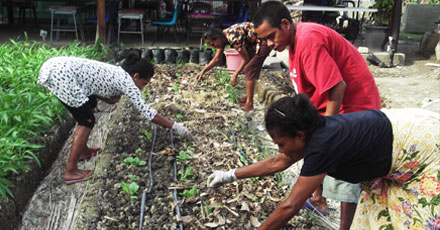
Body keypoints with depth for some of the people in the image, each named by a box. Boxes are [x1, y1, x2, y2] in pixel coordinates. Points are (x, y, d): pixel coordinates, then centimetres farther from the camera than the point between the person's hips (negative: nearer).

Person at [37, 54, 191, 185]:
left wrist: (110, 99, 6)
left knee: (89, 104, 23)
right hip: (61, 74, -10)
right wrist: (174, 126, -1)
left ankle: (83, 151, 36)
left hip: (55, 66, 10)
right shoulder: (126, 80, -5)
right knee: (87, 121, -2)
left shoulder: (115, 72, 19)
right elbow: (146, 111, -7)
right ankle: (70, 172, 4)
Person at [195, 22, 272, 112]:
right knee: (251, 69, 15)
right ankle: (248, 98, 26)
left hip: (264, 42, -9)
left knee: (249, 69, -10)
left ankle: (249, 104, -4)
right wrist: (203, 71, 6)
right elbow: (216, 58, 11)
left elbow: (246, 59, -17)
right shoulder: (222, 36, 0)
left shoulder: (233, 38, -29)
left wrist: (235, 75, -11)